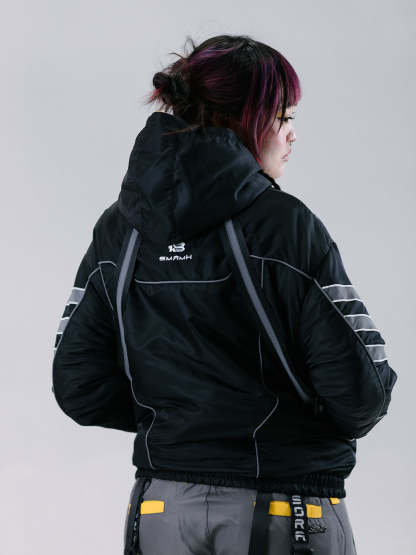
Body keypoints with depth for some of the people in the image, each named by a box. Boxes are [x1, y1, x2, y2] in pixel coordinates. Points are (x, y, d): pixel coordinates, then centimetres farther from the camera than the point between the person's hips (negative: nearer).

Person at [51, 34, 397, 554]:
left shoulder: (117, 229, 1)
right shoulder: (289, 227, -14)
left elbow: (79, 389, 1)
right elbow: (360, 394, -16)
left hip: (163, 511, 5)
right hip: (288, 512, -4)